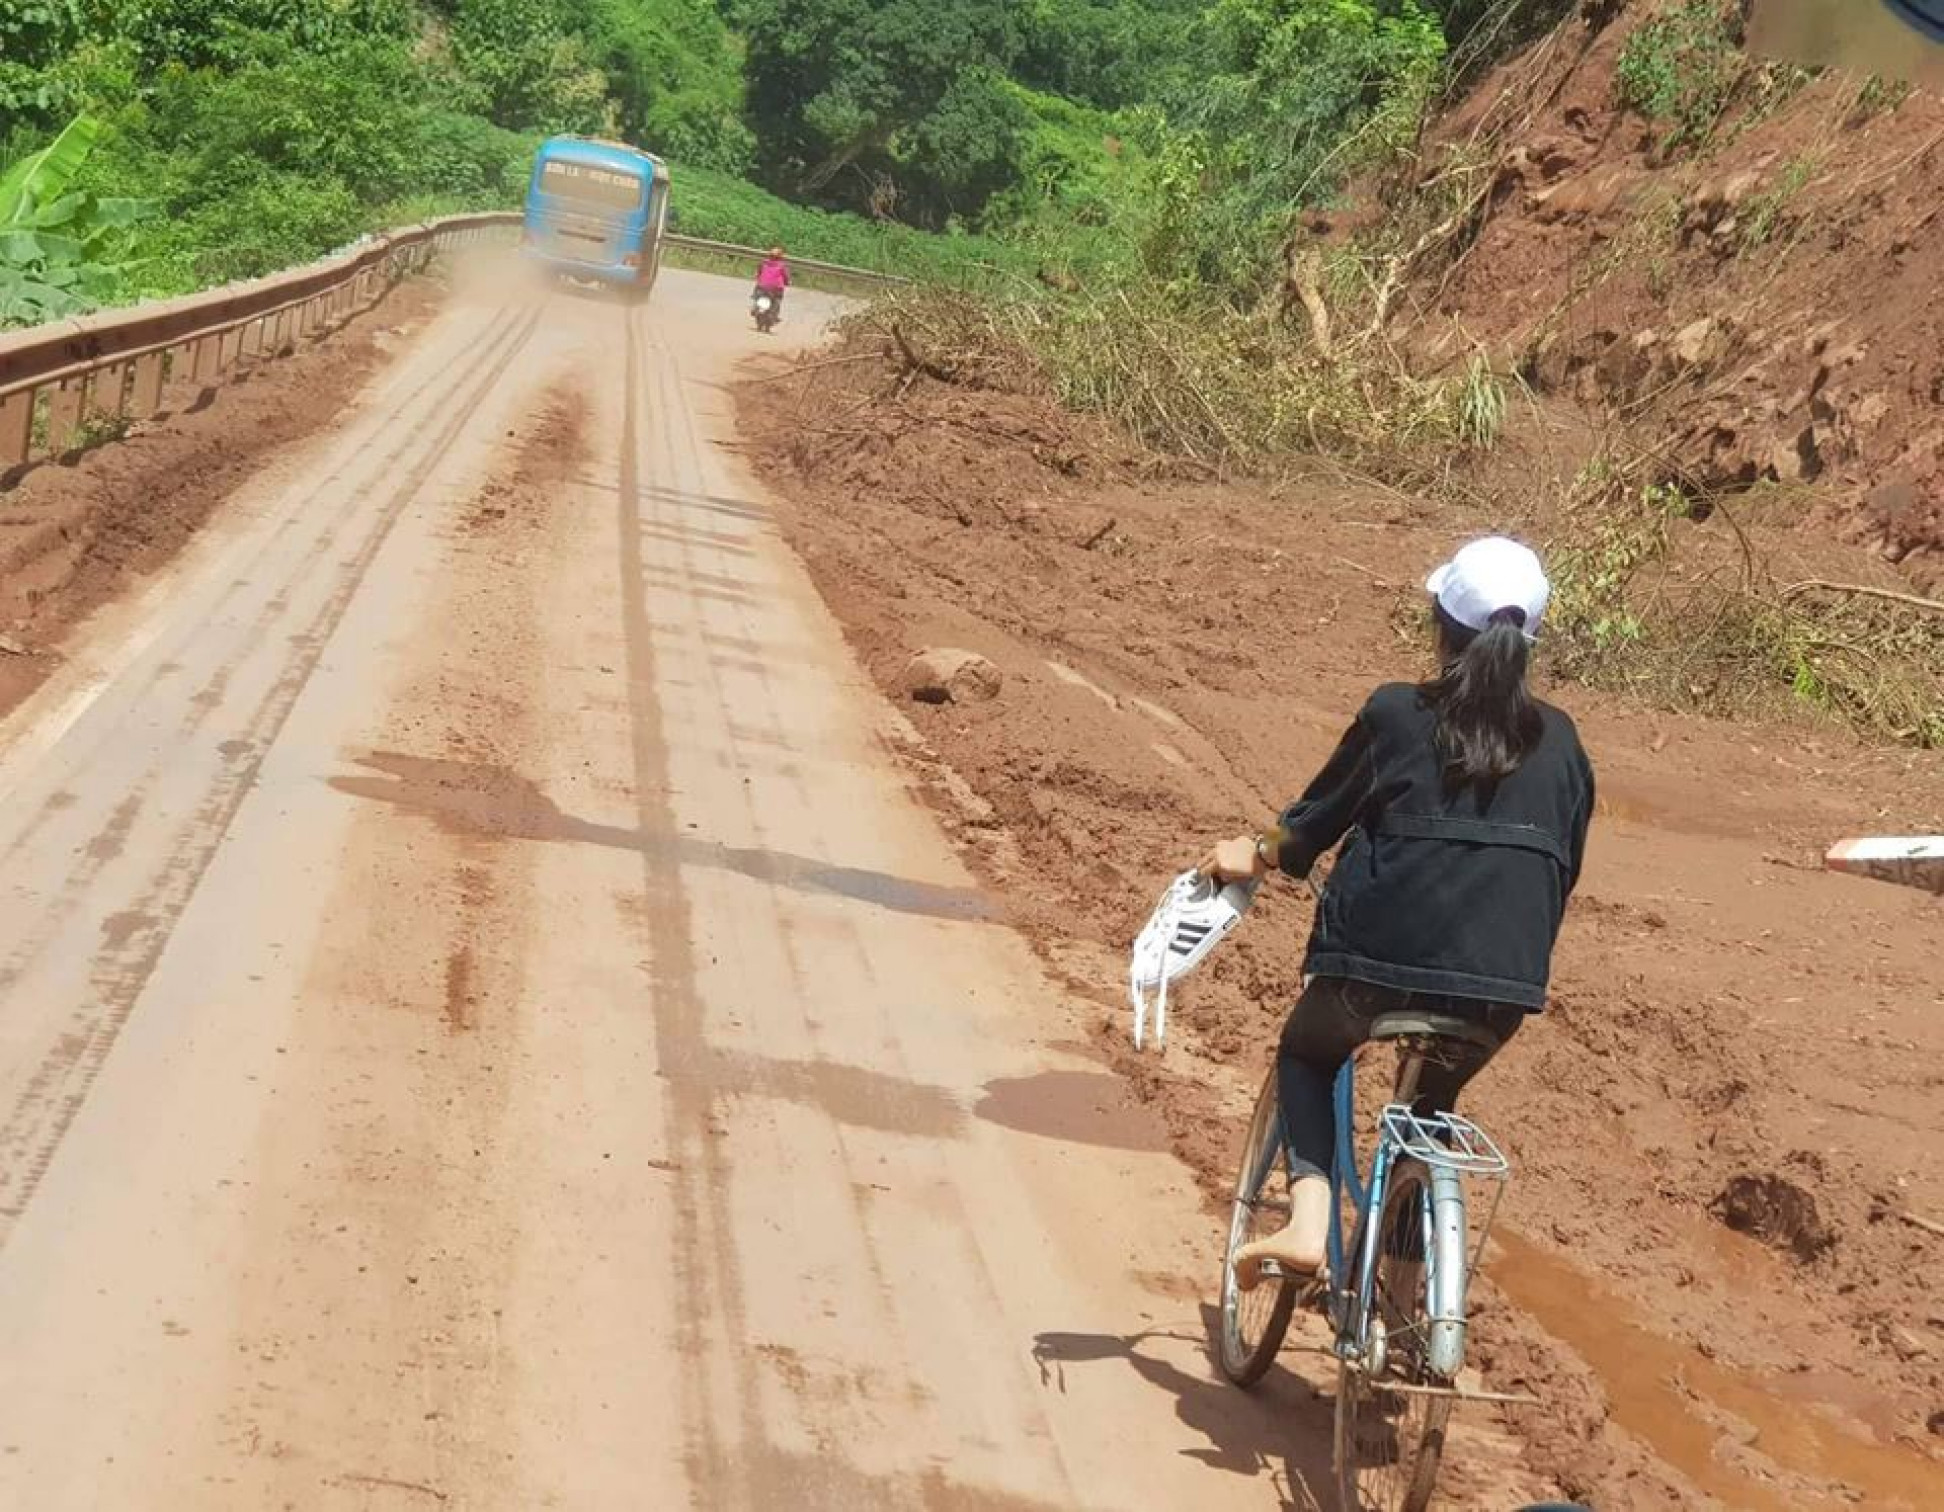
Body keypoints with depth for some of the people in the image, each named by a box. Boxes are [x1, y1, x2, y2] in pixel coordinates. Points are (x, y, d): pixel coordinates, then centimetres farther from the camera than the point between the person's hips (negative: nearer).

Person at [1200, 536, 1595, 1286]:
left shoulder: (1397, 713, 1)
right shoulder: (1560, 743, 9)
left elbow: (1316, 822, 11)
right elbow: (1563, 870, 16)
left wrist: (1257, 855, 30)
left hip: (1385, 959, -3)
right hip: (1507, 986, 3)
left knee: (1305, 1053, 27)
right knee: (1431, 1099, 31)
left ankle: (1307, 1216, 5)